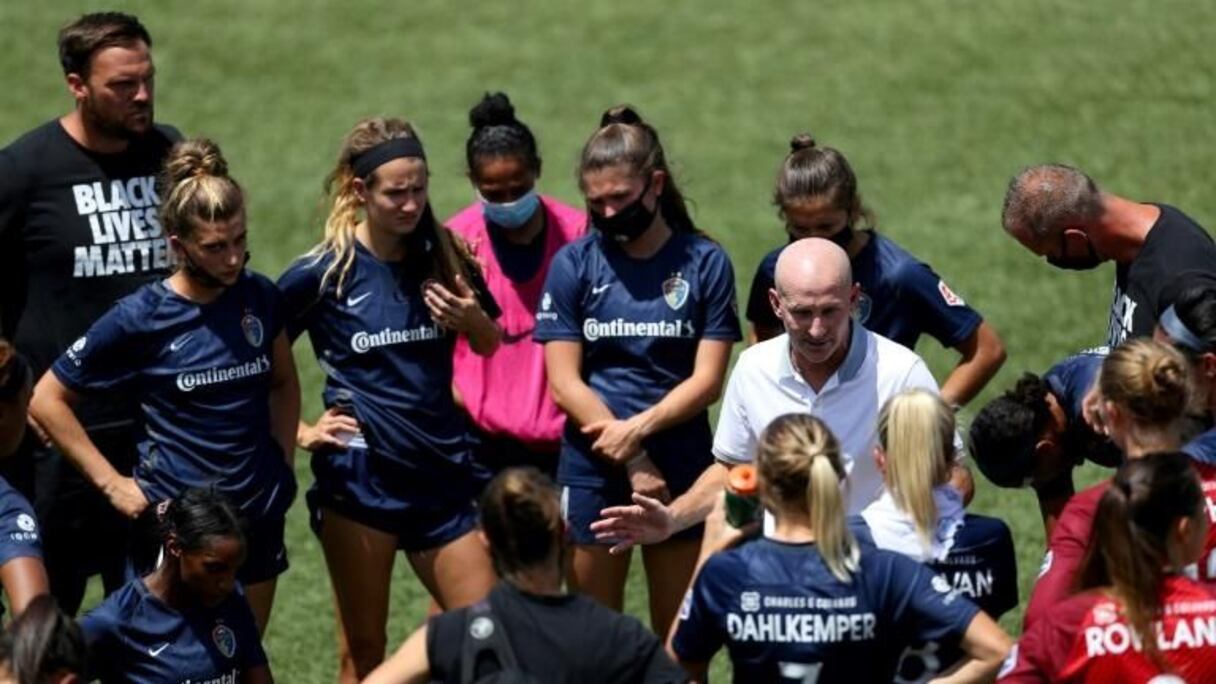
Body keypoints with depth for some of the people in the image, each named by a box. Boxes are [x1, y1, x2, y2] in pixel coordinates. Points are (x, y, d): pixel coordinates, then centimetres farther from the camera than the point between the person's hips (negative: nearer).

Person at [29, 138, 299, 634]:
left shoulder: (260, 299, 0)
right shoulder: (140, 318, -12)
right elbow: (47, 399, -6)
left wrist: (282, 462, 8)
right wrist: (111, 483, -7)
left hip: (258, 519, 5)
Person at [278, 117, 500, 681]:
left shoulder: (445, 258, 2)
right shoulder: (323, 273, -7)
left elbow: (490, 347, 15)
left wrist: (473, 320, -5)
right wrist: (298, 434, -5)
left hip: (444, 472, 3)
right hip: (360, 479, -3)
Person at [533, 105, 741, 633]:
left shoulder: (705, 262, 0)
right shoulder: (574, 264, 1)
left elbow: (706, 380, -3)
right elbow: (565, 383, -4)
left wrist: (638, 428, -17)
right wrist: (633, 463, -11)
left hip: (681, 468, 0)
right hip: (593, 470, 1)